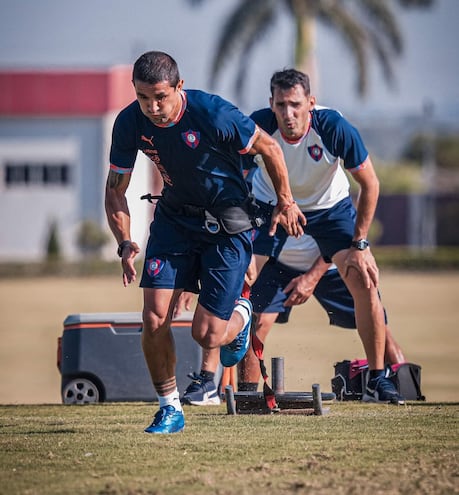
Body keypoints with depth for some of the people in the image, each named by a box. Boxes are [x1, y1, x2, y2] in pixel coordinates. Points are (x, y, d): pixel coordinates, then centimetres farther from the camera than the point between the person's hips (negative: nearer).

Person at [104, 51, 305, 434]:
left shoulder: (214, 115, -28)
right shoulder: (130, 123, -14)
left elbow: (269, 148, -10)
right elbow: (115, 190, -2)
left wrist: (286, 202, 1)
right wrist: (125, 242, -18)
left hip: (229, 225, -4)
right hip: (175, 217, 4)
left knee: (206, 336, -7)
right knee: (154, 320, -10)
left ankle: (240, 315, 30)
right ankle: (170, 408, 10)